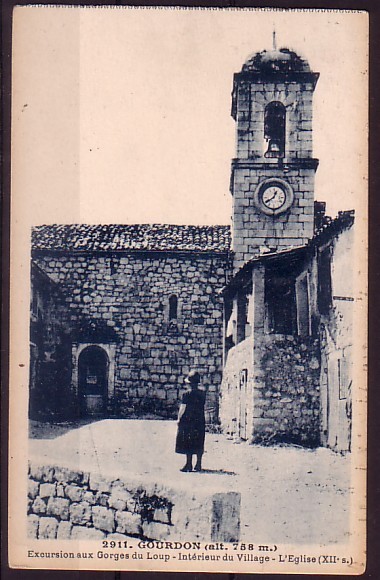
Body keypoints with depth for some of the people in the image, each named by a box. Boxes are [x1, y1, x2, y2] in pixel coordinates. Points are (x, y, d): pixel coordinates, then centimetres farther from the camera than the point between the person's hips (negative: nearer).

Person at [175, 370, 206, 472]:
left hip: (188, 421, -5)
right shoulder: (202, 394, 3)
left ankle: (189, 465, -1)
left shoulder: (187, 395, -12)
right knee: (199, 443, 10)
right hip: (200, 421, 5)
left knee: (188, 444, 0)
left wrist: (179, 418, 1)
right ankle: (198, 464, 13)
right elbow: (203, 407, 7)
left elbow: (183, 408, -9)